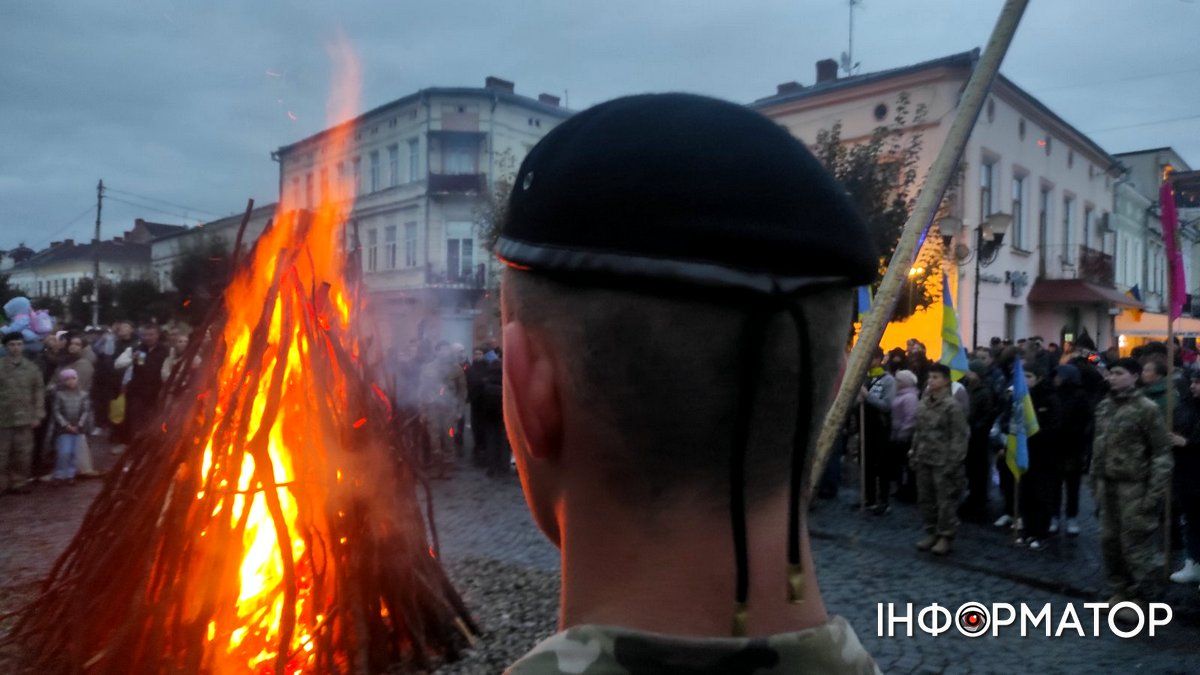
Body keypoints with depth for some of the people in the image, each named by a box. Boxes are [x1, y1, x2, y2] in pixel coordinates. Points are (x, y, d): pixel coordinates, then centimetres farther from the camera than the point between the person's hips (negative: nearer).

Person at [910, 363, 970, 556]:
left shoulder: (952, 406, -11)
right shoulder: (923, 404, 11)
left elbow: (959, 436, -12)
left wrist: (953, 462, -15)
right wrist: (915, 454, 15)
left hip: (943, 461, -7)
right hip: (924, 460, 7)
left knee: (946, 500, -1)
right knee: (925, 498, 13)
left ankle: (946, 536, 10)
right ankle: (931, 532, 25)